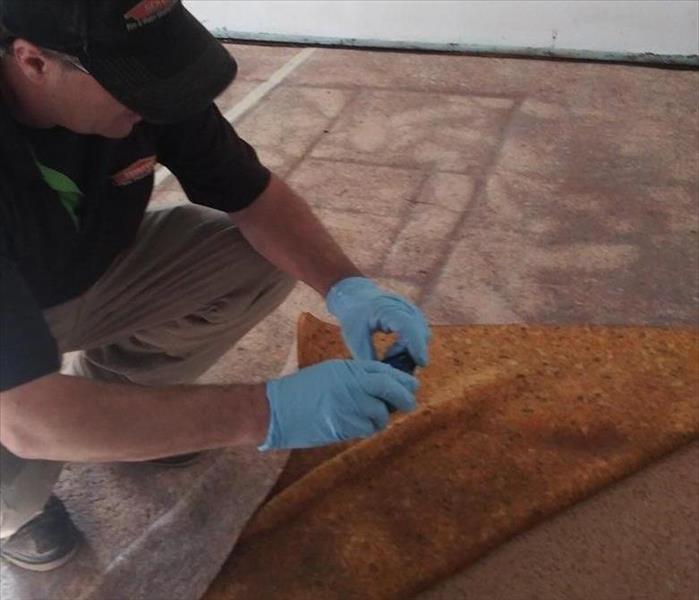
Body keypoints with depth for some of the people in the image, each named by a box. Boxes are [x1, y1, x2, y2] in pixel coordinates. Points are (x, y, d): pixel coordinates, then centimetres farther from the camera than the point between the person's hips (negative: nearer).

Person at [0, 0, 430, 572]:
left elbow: (254, 194, -14)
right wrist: (264, 413, -49)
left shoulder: (134, 72, -25)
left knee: (269, 259, -12)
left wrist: (347, 286, -32)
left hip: (93, 271, 5)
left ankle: (105, 394, 10)